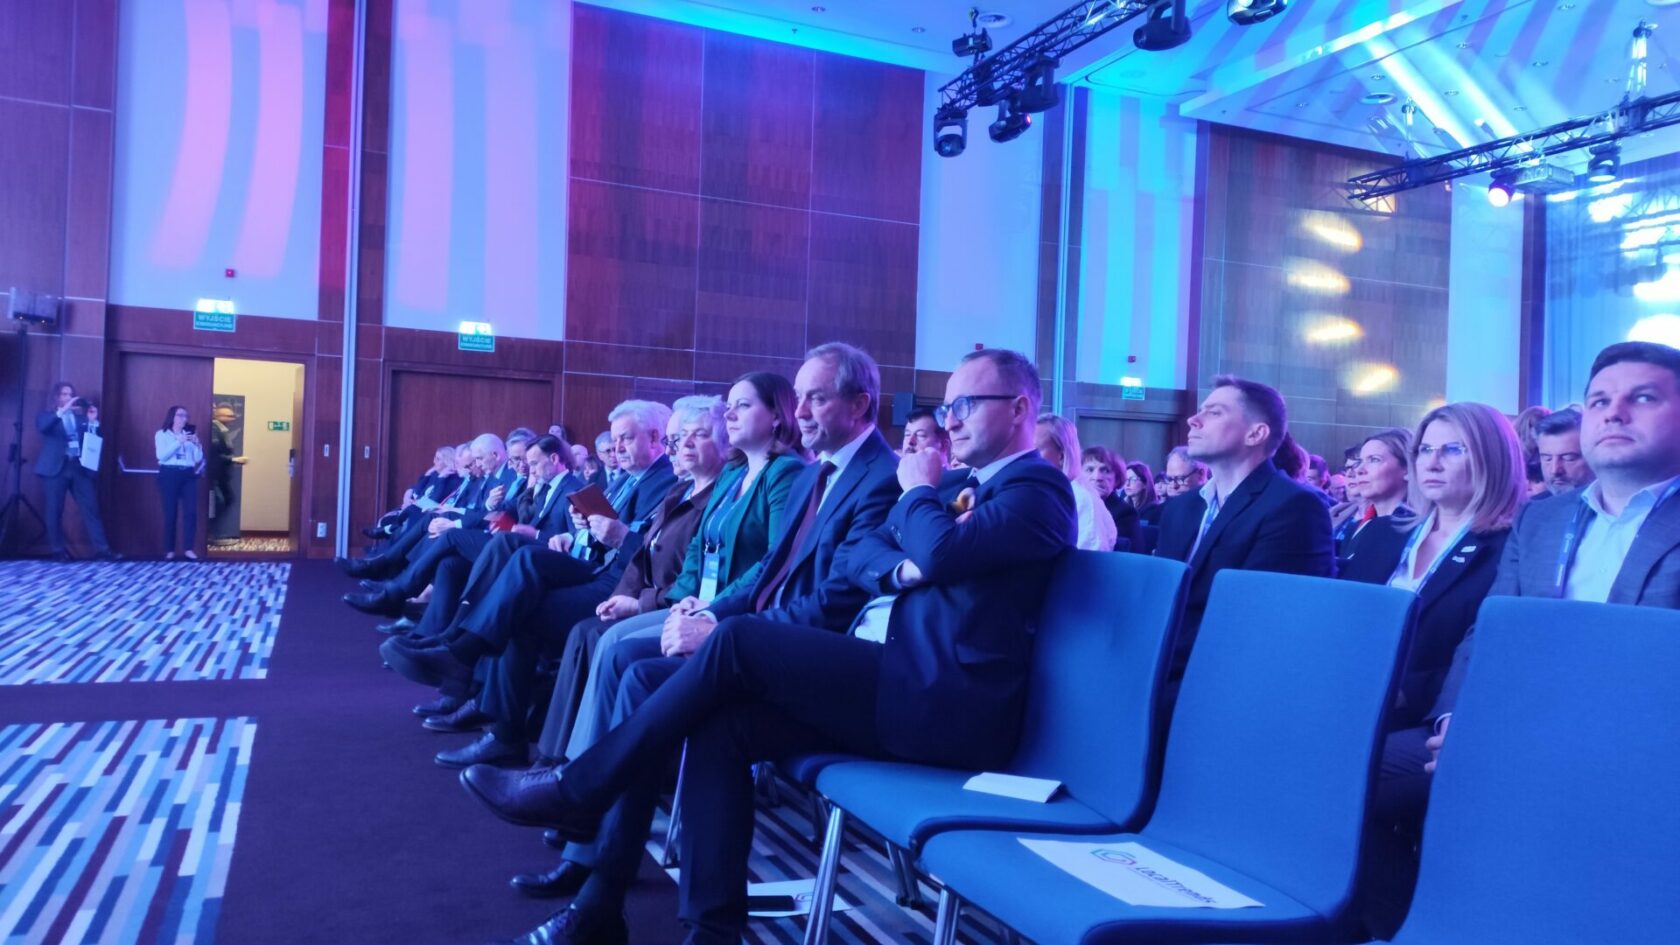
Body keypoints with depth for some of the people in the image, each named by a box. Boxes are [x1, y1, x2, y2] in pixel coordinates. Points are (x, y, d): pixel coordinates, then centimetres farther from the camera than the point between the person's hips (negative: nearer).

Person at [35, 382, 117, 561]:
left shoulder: (80, 416, 16)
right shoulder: (46, 415, 9)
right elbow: (41, 427, -15)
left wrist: (92, 421, -4)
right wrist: (62, 410, -22)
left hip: (79, 467, 2)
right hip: (55, 468, -2)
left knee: (91, 508, -3)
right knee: (55, 510, 1)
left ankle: (102, 548, -7)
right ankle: (58, 550, 9)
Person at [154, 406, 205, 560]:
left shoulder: (190, 435, 17)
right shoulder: (162, 434, 6)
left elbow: (198, 459, 11)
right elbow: (161, 455, -9)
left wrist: (196, 444, -5)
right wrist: (179, 442, -16)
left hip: (189, 475, 3)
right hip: (169, 474, -3)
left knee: (191, 512, -8)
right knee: (170, 513, -5)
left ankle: (189, 549, -8)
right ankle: (169, 550, -1)